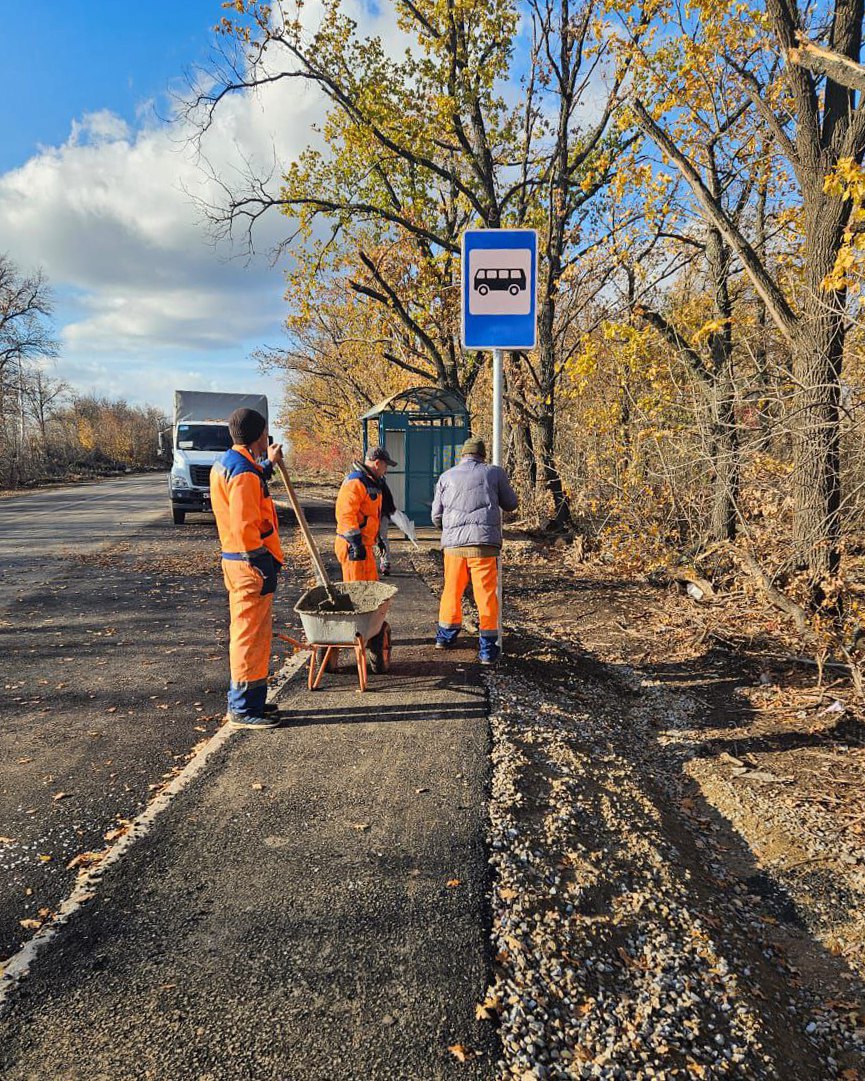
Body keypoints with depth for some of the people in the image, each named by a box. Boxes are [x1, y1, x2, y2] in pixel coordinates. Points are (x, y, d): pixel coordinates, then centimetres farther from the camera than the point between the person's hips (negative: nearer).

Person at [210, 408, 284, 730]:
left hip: (235, 559, 10)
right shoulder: (244, 473, -19)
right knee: (251, 634, -2)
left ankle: (243, 700, 30)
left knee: (247, 632, 19)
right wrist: (270, 558, -15)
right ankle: (244, 708, 8)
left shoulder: (224, 464, 12)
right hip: (252, 563, -10)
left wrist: (268, 465, 36)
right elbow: (245, 527, -24)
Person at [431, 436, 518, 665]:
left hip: (453, 543, 2)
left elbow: (436, 516, 11)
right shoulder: (494, 472, 6)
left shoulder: (446, 477, 11)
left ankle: (446, 635, 32)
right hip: (484, 542, -2)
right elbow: (511, 504, 15)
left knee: (452, 589, 18)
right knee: (486, 594, 3)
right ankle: (488, 647, 4)